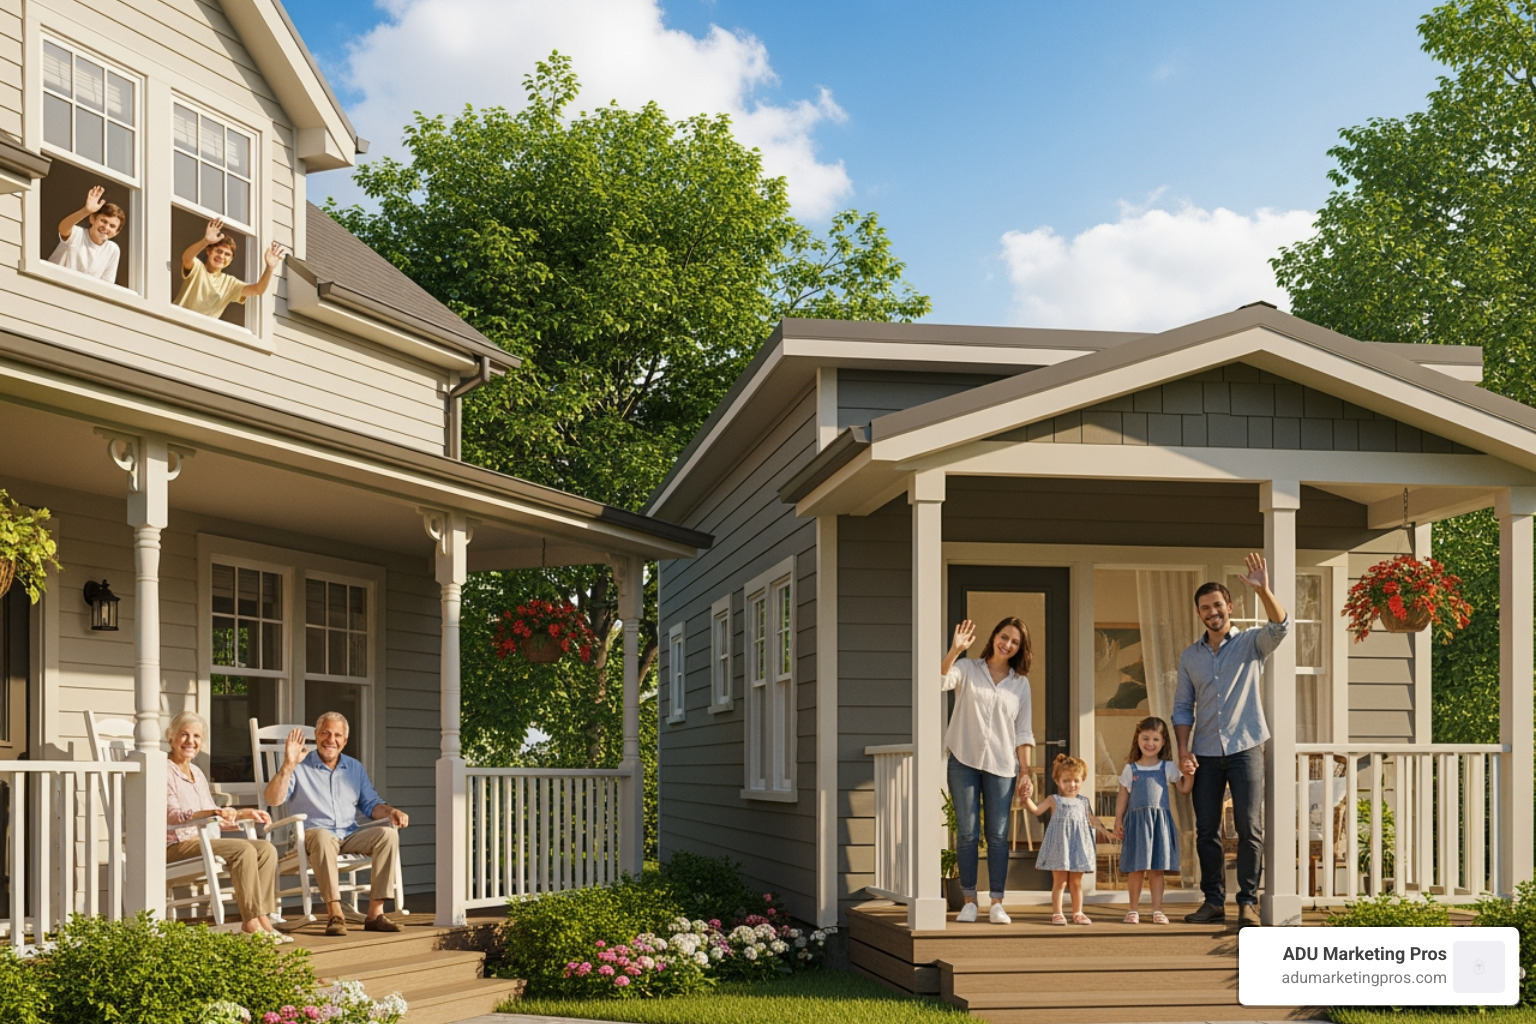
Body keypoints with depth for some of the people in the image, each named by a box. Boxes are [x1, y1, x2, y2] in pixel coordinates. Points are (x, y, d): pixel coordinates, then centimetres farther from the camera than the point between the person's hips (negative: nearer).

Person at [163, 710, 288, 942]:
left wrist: (242, 814, 14)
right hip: (176, 846, -8)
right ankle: (251, 921, -24)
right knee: (244, 850, -27)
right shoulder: (164, 770, -6)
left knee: (266, 849, -10)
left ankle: (262, 917, -19)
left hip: (202, 841, 8)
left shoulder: (197, 773, 22)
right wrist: (213, 813, -34)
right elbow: (170, 815, -21)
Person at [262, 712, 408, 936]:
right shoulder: (300, 767, 4)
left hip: (350, 836, 4)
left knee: (388, 835, -23)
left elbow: (370, 805, 19)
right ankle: (334, 913, -41)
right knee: (323, 837, -40)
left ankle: (375, 913, -25)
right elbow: (273, 799, -10)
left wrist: (391, 812, -2)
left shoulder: (355, 768, 19)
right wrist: (288, 766, -21)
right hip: (311, 835, -4)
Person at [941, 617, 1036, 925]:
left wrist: (1025, 771, 2)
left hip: (1001, 765, 2)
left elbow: (1023, 732, 9)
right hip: (964, 761, -1)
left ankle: (997, 903, 1)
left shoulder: (1020, 683, 10)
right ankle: (969, 900, 8)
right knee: (967, 833, 0)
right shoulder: (968, 669, 4)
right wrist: (955, 650, -30)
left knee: (998, 835, -1)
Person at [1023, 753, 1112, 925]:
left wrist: (1100, 827, 8)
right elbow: (1036, 810, -8)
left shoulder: (1083, 801, 11)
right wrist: (1027, 799, -23)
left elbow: (1091, 818, 22)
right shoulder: (1054, 800, 0)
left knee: (1076, 882, 10)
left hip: (1079, 845, 3)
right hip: (1060, 845, -3)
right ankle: (1057, 913, 4)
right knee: (1060, 881, -1)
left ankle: (1078, 913, 17)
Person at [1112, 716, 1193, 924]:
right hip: (1136, 821, 0)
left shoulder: (1168, 768, 8)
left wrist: (1189, 774, -6)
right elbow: (1122, 797, 9)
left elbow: (1183, 788, 11)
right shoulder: (1130, 769, 7)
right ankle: (1133, 909, 10)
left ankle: (1157, 909, 6)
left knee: (1157, 869, 1)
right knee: (1136, 869, 1)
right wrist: (1118, 821, 2)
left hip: (1160, 821, 0)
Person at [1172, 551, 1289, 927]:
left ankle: (1248, 901, 0)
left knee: (1250, 828, -5)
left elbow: (1280, 627, -19)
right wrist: (1183, 750, -2)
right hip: (1205, 754, 3)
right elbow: (1182, 707, 11)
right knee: (1206, 830, 5)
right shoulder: (1190, 656, 11)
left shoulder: (1250, 643, 2)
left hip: (1245, 748, -3)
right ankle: (1213, 900, 13)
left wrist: (1263, 591, -35)